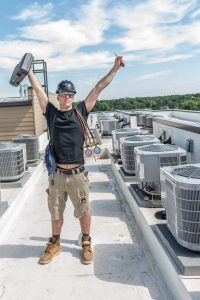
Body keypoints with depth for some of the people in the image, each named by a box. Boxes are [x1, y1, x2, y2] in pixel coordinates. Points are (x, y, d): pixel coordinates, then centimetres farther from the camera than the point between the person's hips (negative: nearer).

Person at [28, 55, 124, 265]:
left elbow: (98, 88, 3)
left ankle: (86, 243, 34)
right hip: (56, 174, 1)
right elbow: (38, 89, 9)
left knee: (84, 211, 11)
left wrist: (115, 68, 6)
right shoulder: (52, 113, 5)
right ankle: (55, 243, 37)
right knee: (56, 212, 16)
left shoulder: (81, 111, 3)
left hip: (77, 174, -1)